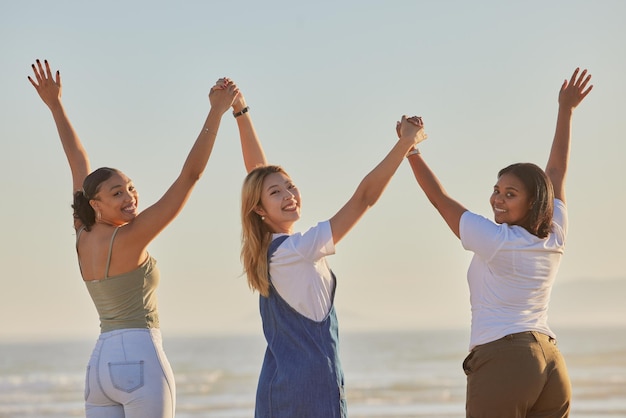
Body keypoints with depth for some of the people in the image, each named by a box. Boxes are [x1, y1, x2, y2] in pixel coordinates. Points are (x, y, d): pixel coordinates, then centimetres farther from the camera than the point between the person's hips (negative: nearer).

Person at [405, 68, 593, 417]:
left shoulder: (494, 240, -7)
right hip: (552, 363, 7)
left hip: (502, 361, -7)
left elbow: (439, 198, 1)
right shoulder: (555, 239, 10)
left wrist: (410, 151, 8)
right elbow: (558, 171, 22)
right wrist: (566, 110, 31)